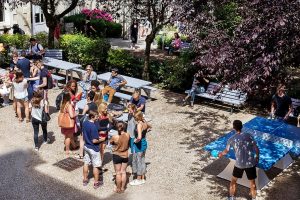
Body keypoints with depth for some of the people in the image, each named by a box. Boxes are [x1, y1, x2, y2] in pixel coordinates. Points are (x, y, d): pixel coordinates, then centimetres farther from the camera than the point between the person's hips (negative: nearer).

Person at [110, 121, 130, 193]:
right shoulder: (127, 135, -13)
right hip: (125, 156, 3)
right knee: (123, 172, 14)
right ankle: (123, 188, 22)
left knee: (118, 173, 8)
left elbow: (110, 142, 0)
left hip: (117, 156, -3)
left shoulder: (115, 137, -21)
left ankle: (118, 189, 18)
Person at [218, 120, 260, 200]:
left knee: (234, 180, 22)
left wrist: (221, 154, 30)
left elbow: (226, 151, 8)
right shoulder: (248, 135, -3)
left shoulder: (232, 139, -4)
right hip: (250, 163, 1)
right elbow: (256, 149, -1)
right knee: (252, 182, 17)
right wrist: (257, 159, 15)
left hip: (239, 164, 0)